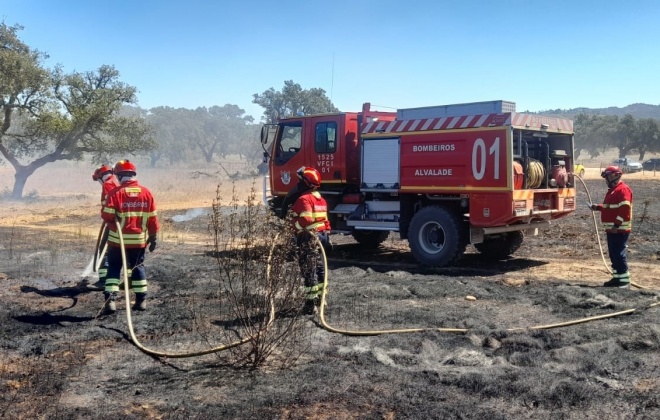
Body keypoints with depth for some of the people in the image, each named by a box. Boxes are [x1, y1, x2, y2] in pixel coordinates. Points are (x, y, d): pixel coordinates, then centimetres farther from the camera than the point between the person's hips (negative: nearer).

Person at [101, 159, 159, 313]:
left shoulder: (116, 193, -11)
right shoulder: (146, 193, -1)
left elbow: (107, 215, -13)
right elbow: (153, 217, 2)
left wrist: (114, 219, 10)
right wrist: (153, 236, 10)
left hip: (117, 239, -3)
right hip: (139, 240, 3)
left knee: (114, 268, 9)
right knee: (138, 267, 16)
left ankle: (110, 300, 1)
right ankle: (141, 300, 17)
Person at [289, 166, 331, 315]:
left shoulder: (304, 199, -16)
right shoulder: (321, 199, 15)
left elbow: (305, 219, -28)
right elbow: (326, 220, 18)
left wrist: (293, 226, -14)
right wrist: (326, 234, 23)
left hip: (308, 239, -10)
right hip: (320, 236, 10)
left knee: (309, 271, -7)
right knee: (319, 268, 18)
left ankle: (310, 304, -6)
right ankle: (320, 298, 29)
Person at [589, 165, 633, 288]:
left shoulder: (623, 189, -14)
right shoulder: (612, 190, 19)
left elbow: (624, 209, -22)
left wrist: (617, 225, -24)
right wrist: (597, 207, 16)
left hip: (619, 229, -10)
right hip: (611, 229, 10)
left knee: (619, 254, -10)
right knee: (614, 254, 13)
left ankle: (624, 280, -8)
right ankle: (617, 278, 19)